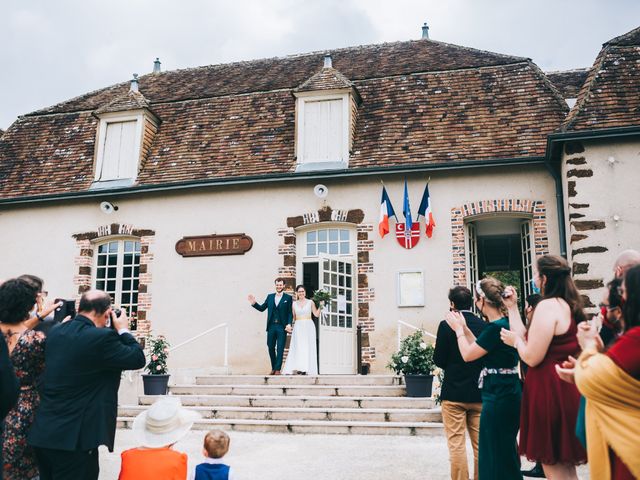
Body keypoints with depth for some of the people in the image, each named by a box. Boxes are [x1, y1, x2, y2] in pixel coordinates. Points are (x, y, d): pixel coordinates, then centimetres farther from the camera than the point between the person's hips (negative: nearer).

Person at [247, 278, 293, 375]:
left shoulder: (288, 298, 3)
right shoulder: (270, 297, 13)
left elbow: (290, 313, -1)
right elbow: (262, 308, 12)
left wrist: (289, 324, -13)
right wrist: (254, 303, -4)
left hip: (282, 327, -3)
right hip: (271, 326, 4)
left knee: (280, 348, -4)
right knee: (271, 347, 6)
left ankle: (278, 369, 0)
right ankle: (273, 368, 17)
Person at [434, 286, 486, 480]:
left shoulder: (446, 325, -10)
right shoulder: (484, 326, 0)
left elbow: (439, 360, -9)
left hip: (454, 393, -4)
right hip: (479, 393, 4)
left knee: (456, 444, 2)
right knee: (480, 444, 12)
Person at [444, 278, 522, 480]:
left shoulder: (495, 327, -21)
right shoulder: (506, 323, 7)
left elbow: (468, 355, -12)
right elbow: (480, 350, 15)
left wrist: (459, 329, 2)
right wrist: (465, 329, 16)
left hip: (498, 397, -10)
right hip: (508, 393, 10)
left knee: (497, 454, 2)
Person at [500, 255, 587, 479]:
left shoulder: (548, 306, -17)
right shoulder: (567, 305, 14)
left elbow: (532, 357, -20)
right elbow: (525, 337, 14)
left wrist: (515, 340, -2)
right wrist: (512, 307, 17)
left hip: (550, 391, -10)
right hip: (566, 389, 10)